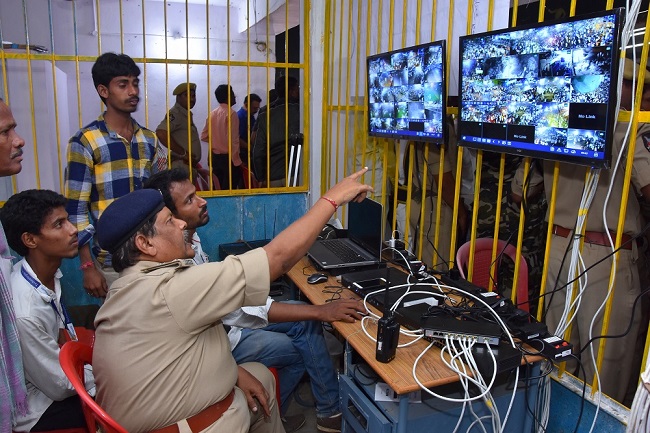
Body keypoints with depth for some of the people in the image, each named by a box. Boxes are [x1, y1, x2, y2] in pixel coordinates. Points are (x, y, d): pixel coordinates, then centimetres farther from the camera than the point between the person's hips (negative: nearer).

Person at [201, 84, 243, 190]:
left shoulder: (212, 114, 9)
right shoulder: (231, 114, -12)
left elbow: (204, 136, 12)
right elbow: (233, 140, -18)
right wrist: (237, 161, -12)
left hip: (215, 157, 7)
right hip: (228, 158, -7)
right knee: (229, 190, -4)